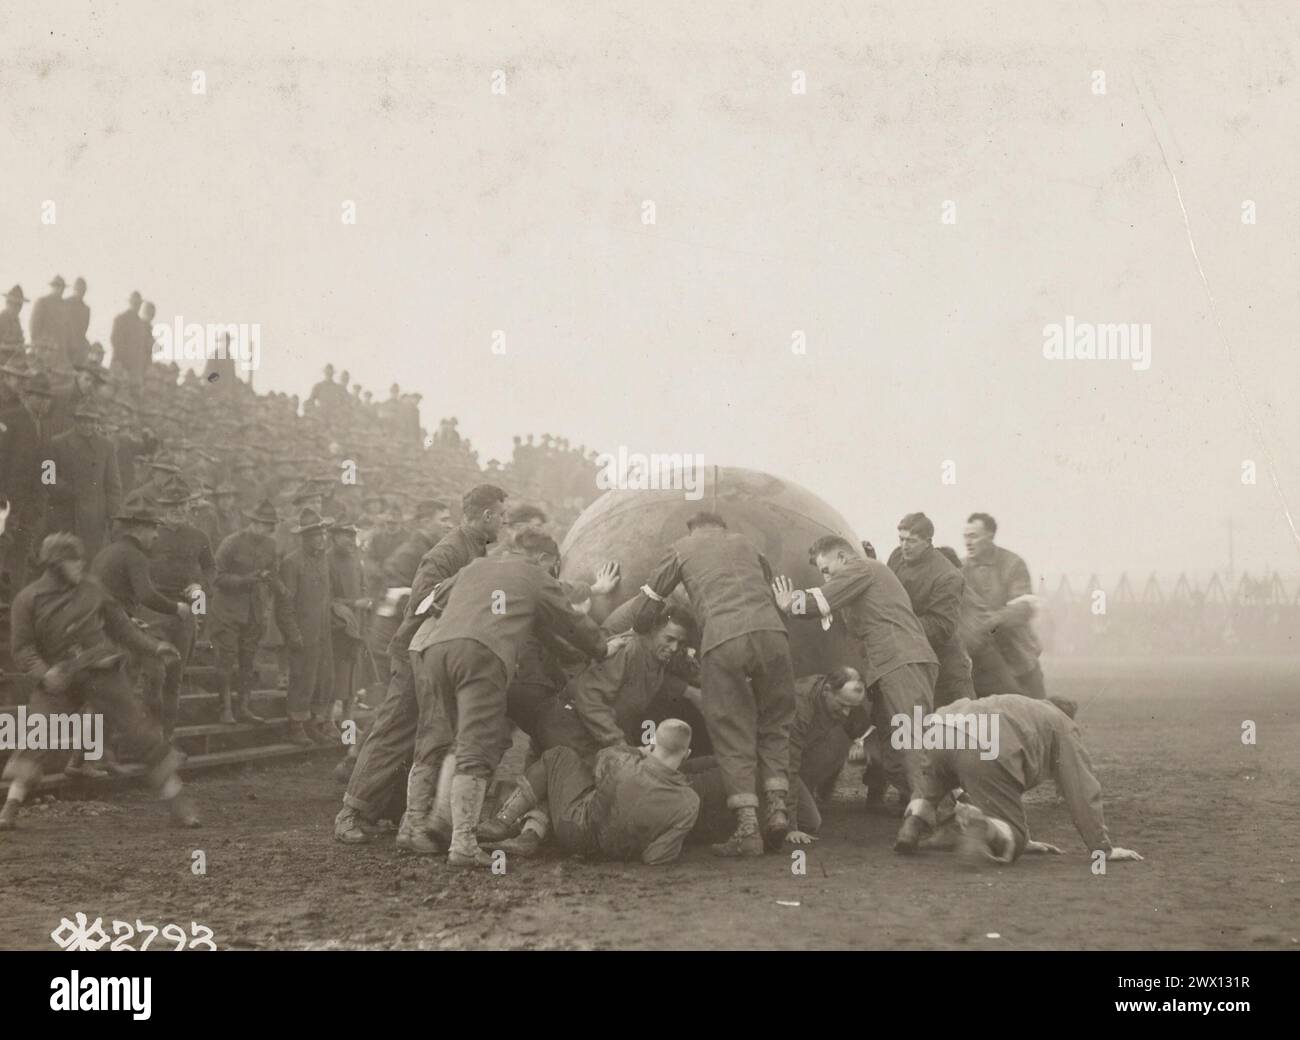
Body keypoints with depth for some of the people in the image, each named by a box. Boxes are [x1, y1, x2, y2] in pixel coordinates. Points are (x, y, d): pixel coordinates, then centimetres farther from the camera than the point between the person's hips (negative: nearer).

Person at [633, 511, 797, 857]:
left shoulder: (681, 549, 24)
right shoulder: (745, 543, 32)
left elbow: (648, 607, 24)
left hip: (723, 640, -2)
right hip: (772, 631, 2)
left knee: (732, 736, 5)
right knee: (774, 724, 18)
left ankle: (747, 828, -1)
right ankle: (778, 807, 5)